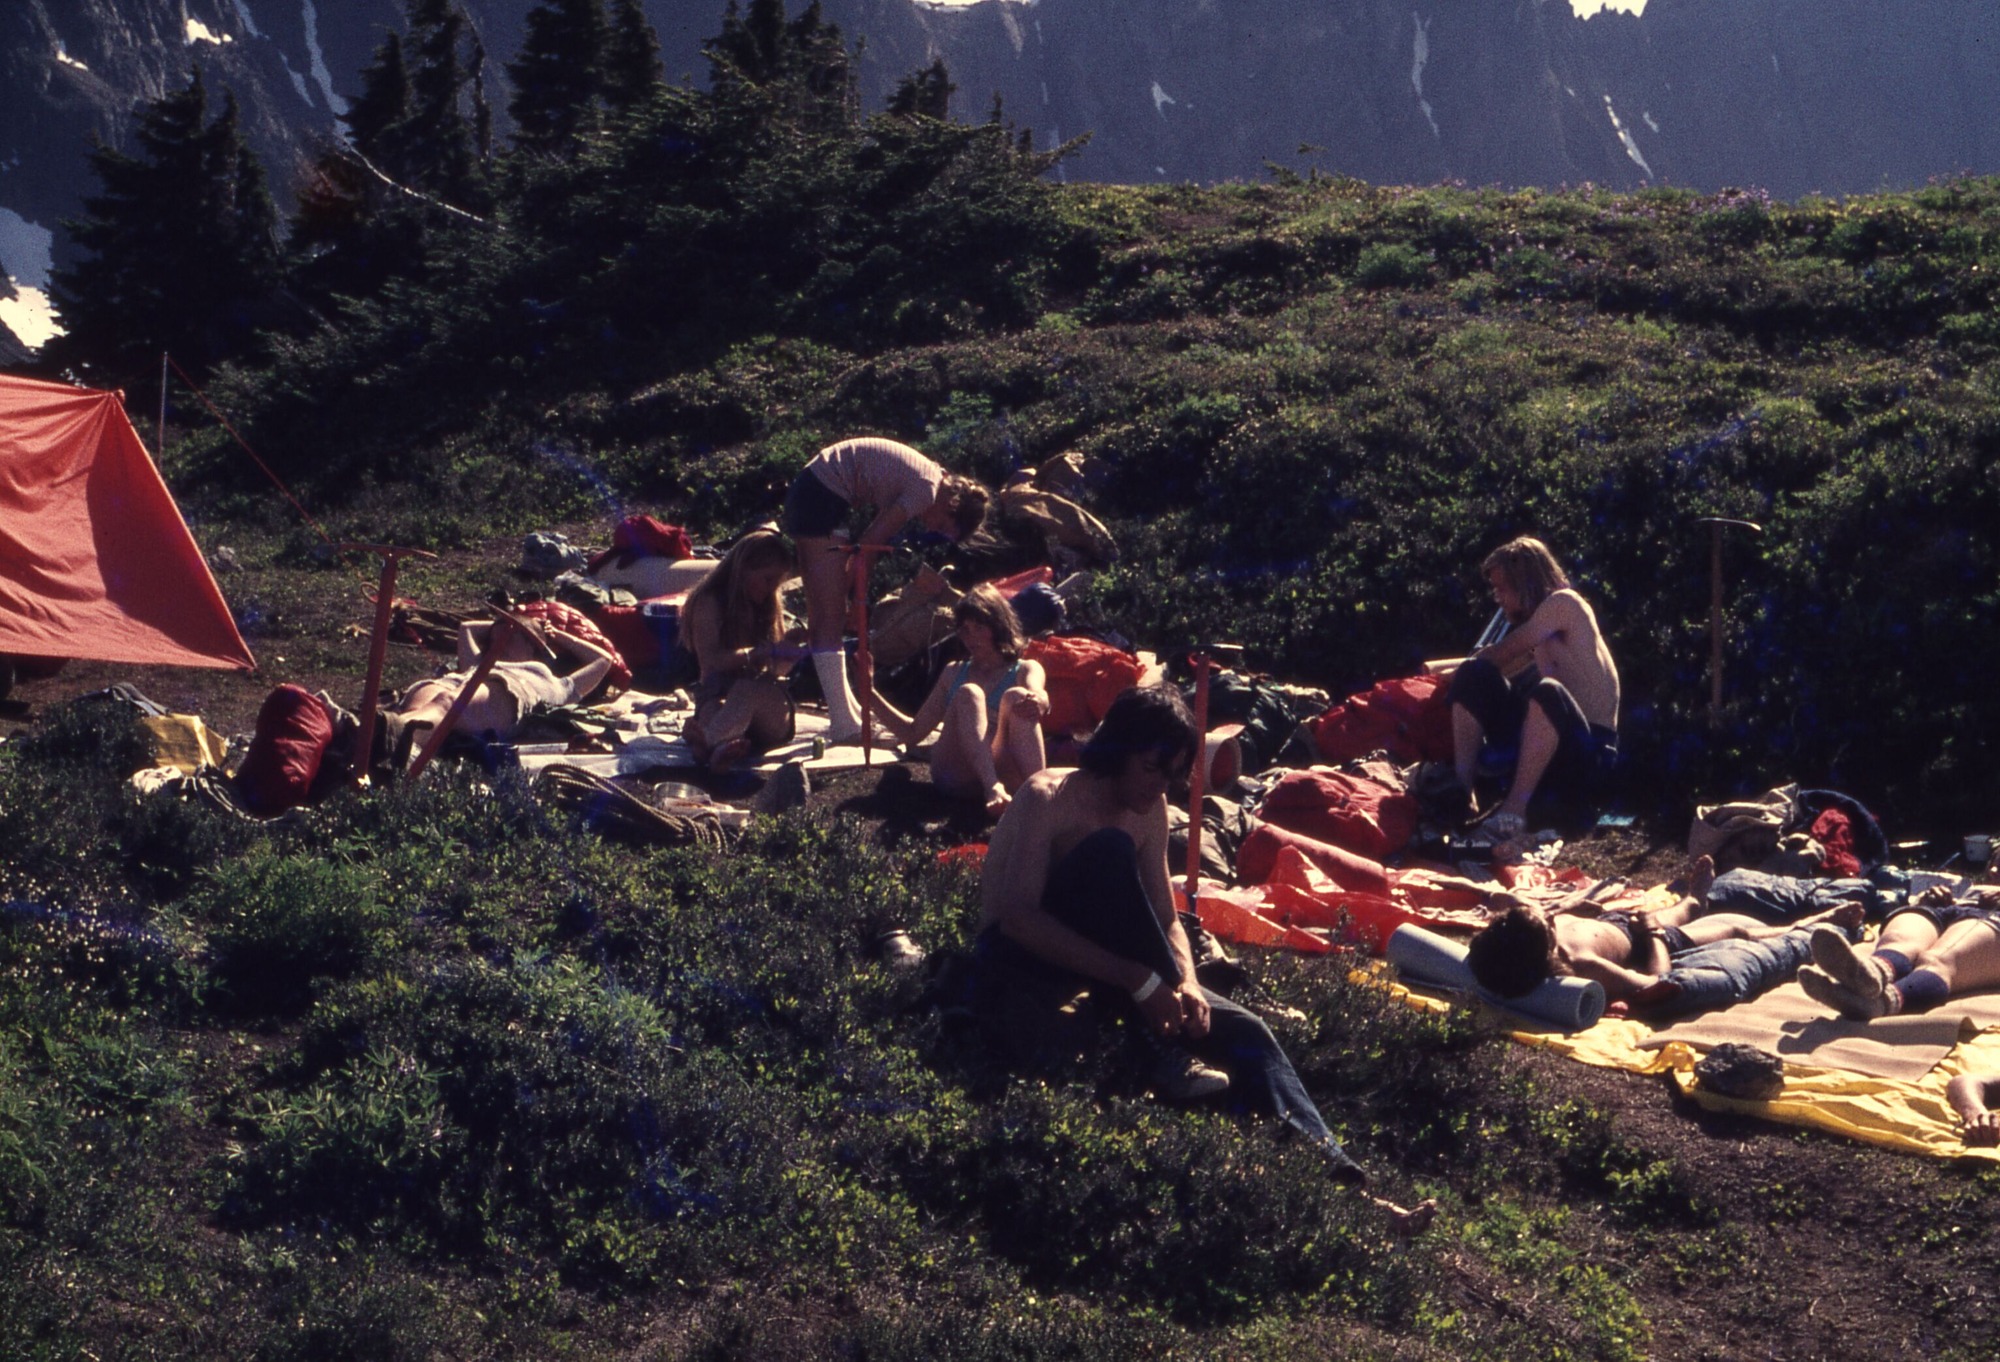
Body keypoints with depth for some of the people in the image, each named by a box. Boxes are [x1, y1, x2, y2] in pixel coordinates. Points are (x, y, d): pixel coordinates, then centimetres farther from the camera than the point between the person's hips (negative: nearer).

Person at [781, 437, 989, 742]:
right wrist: (855, 597, -8)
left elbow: (871, 540, 12)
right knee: (831, 618, -10)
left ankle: (849, 714, 20)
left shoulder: (924, 478, 13)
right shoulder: (928, 489, -15)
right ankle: (845, 727, -11)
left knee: (824, 617, 14)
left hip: (809, 491, 10)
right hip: (822, 499, -10)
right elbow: (870, 542, -16)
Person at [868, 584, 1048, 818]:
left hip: (1008, 774, -2)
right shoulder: (954, 674, 28)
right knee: (968, 693, -22)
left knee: (1015, 696, -25)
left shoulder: (1025, 670, 18)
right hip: (956, 775, 2)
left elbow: (1039, 697, -8)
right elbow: (913, 732, 26)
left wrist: (1036, 702, -34)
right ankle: (993, 788, -50)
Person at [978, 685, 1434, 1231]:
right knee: (1110, 850, -32)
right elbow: (1017, 917, -28)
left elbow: (1165, 919, 8)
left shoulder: (1150, 809, 5)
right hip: (1018, 959, -6)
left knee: (1240, 1028, -16)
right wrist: (1138, 980, -34)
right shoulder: (1047, 798, -17)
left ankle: (1334, 1173, -29)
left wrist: (1186, 983, -17)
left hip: (1101, 975, 7)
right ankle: (1167, 1058, -30)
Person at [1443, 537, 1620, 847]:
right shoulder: (1537, 632, 21)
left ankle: (1515, 809, -39)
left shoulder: (1564, 604, -2)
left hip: (1587, 754, -7)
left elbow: (1499, 655, -4)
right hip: (1533, 749, 7)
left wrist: (1447, 678, 8)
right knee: (1474, 675, -8)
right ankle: (1460, 789, -21)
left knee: (1547, 692, -38)